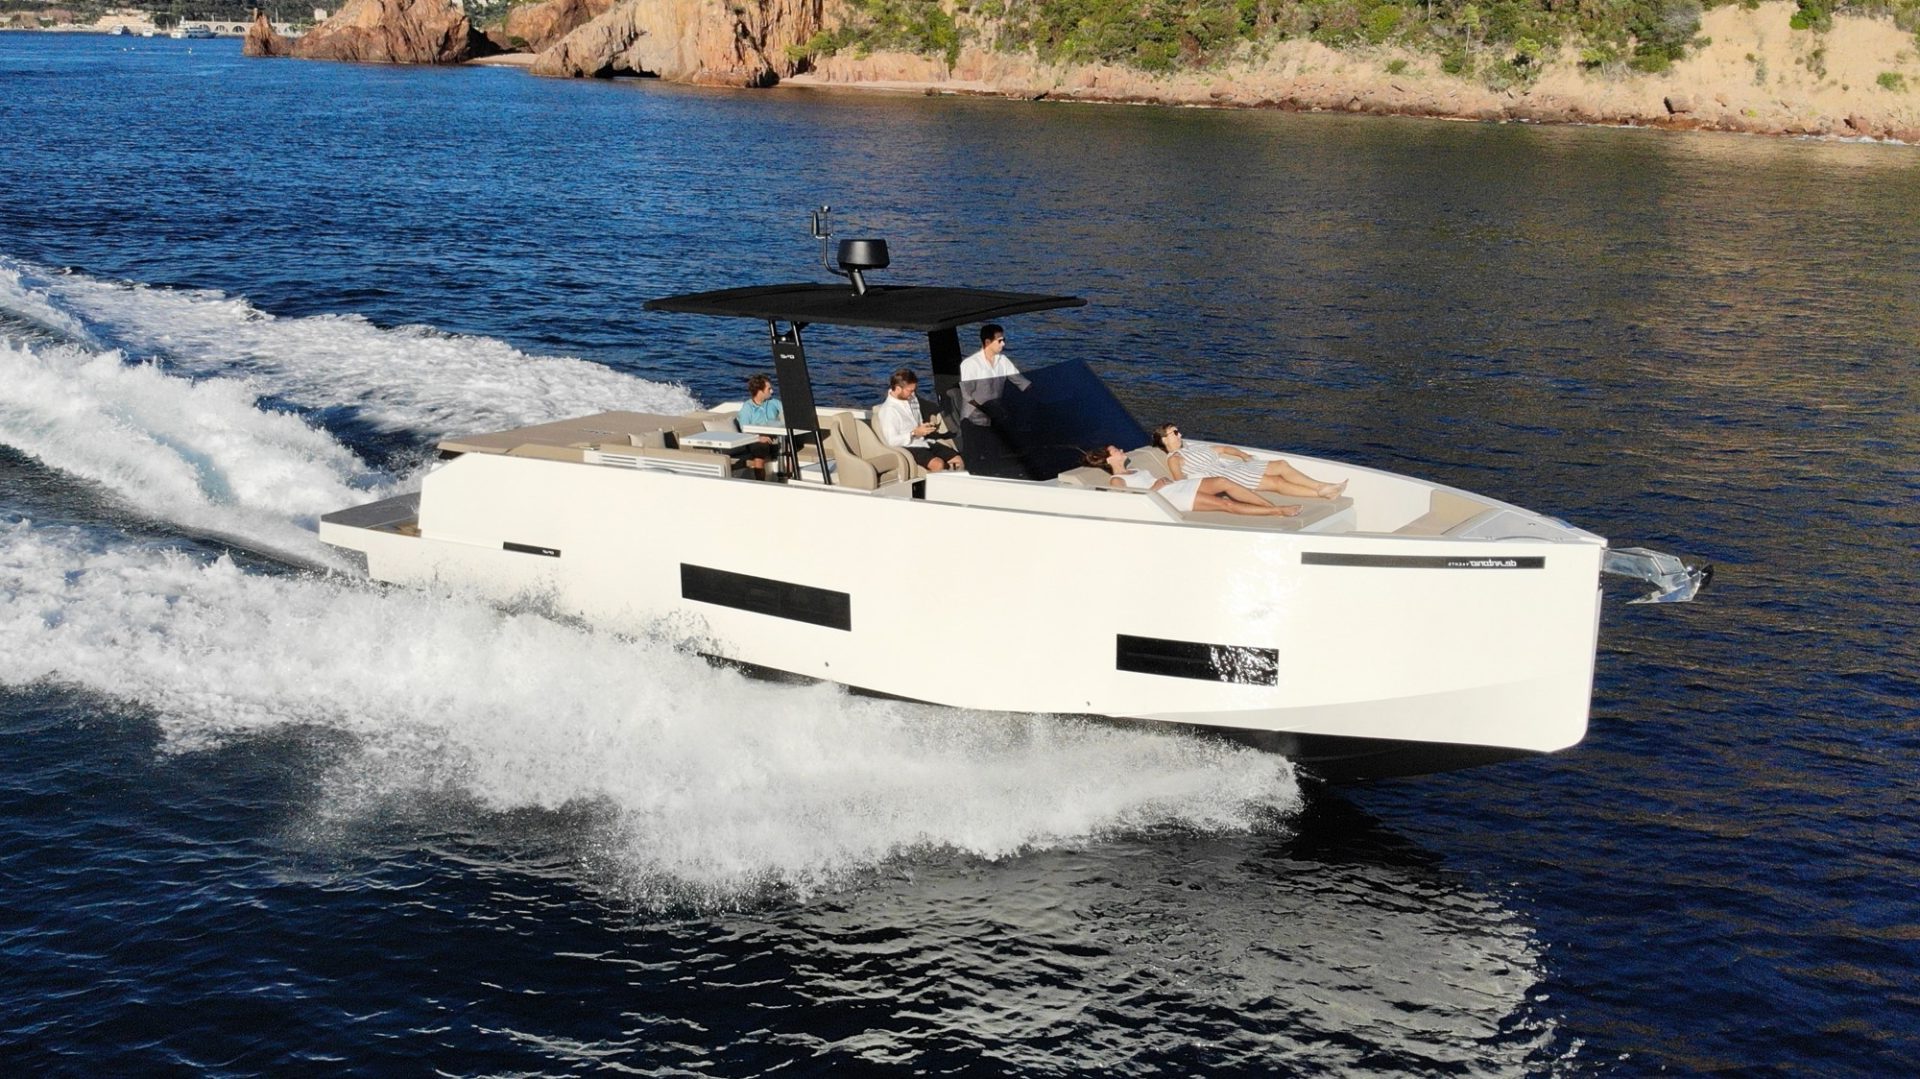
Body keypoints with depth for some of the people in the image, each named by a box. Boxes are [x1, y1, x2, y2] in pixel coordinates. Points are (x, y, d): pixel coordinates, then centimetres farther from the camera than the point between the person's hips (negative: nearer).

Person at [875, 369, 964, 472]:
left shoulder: (912, 400, 11)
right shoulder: (887, 410, -14)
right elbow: (892, 441, -18)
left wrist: (927, 428, 1)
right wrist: (914, 433, -20)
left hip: (923, 443, 8)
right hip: (907, 448, -8)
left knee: (958, 461, -6)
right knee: (938, 464, -32)